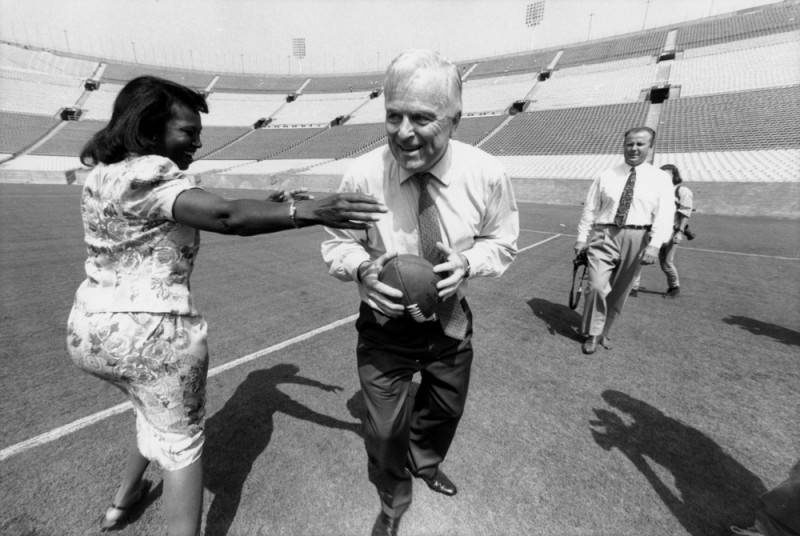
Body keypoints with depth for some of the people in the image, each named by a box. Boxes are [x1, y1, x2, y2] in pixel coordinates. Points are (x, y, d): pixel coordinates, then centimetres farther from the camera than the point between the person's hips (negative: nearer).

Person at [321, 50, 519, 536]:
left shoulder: (487, 175, -17)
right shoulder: (362, 176, -21)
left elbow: (503, 242, -2)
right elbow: (336, 246, -7)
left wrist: (468, 262, -24)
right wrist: (362, 268, -30)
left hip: (451, 324, 3)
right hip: (385, 327, -2)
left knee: (446, 410, 27)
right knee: (384, 430, 12)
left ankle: (426, 462, 67)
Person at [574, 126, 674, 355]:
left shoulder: (660, 179, 5)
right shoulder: (606, 176, 7)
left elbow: (663, 216, -5)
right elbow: (590, 209, 6)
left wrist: (654, 245, -18)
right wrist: (581, 238, 1)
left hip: (636, 238, 1)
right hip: (604, 235, -1)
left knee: (618, 292, 10)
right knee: (597, 286, -13)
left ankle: (604, 331, 29)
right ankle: (592, 334, 5)